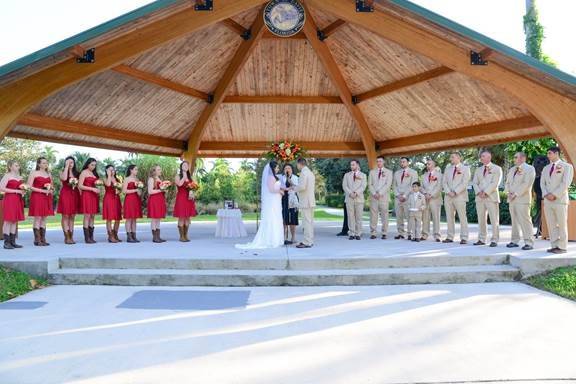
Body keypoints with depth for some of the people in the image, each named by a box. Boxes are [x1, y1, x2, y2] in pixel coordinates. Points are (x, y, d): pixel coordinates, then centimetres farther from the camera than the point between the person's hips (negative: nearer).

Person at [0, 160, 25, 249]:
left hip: (18, 200, 7)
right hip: (9, 199, -7)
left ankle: (13, 242, 11)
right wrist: (16, 191, -16)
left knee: (15, 221, 7)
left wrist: (23, 191, 6)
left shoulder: (19, 177, 17)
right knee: (8, 220, -6)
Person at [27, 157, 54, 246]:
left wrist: (51, 190, 1)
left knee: (44, 218, 6)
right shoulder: (33, 173, -1)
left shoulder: (48, 174, 17)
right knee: (37, 218, -7)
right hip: (37, 197, -6)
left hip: (47, 198, 6)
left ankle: (43, 239, 8)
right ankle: (37, 240, -4)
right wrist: (42, 190, -16)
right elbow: (29, 187, -8)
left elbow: (52, 186, 24)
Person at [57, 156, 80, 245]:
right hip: (65, 194, -4)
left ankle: (71, 237, 8)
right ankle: (67, 237, -4)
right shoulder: (62, 171, 4)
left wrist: (80, 194, 3)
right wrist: (66, 166, -13)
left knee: (72, 217, 5)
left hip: (75, 195, 4)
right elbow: (64, 178, -20)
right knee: (65, 216, -5)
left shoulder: (77, 173, 14)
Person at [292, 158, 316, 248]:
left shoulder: (303, 173, -13)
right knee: (310, 221, 12)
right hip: (311, 201, 10)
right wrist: (297, 187, 21)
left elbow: (302, 187, -23)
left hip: (305, 202, -10)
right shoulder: (310, 173, 17)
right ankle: (310, 240, 18)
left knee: (306, 222, -7)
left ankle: (307, 242, -5)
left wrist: (294, 187, -3)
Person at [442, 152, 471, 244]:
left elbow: (464, 183, -7)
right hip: (448, 197, 5)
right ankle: (450, 237, 9)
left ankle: (464, 238, -2)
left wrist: (455, 192, -14)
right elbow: (444, 182, 10)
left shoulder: (465, 169, 4)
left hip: (460, 196, -4)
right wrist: (448, 192, -5)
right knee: (449, 218, 5)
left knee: (462, 218, -5)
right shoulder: (447, 169, 18)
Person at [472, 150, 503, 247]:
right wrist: (479, 192, -7)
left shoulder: (497, 169, 2)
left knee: (494, 220, -4)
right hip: (480, 198, 5)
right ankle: (482, 239, 13)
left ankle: (494, 240, 0)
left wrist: (485, 192, -15)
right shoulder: (478, 170, 18)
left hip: (491, 197, -5)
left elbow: (495, 183, -9)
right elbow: (474, 183, 10)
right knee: (481, 220, 7)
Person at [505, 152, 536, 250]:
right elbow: (507, 182, 20)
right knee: (514, 220, 9)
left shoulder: (529, 169, -2)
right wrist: (508, 192, 2)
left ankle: (529, 243, -5)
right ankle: (514, 241, 13)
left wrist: (516, 194, -14)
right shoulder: (512, 169, 21)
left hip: (522, 199, -7)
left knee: (525, 220, -9)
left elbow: (526, 184, -12)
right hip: (512, 199, 7)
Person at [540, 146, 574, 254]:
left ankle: (562, 247, 2)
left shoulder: (567, 166, 1)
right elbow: (542, 183, 11)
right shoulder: (546, 168, 17)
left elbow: (566, 183, -9)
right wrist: (546, 194, -6)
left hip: (560, 200, -5)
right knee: (551, 225, 4)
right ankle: (554, 246, 9)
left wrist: (554, 195, -15)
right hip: (547, 201, 5)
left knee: (562, 225, -2)